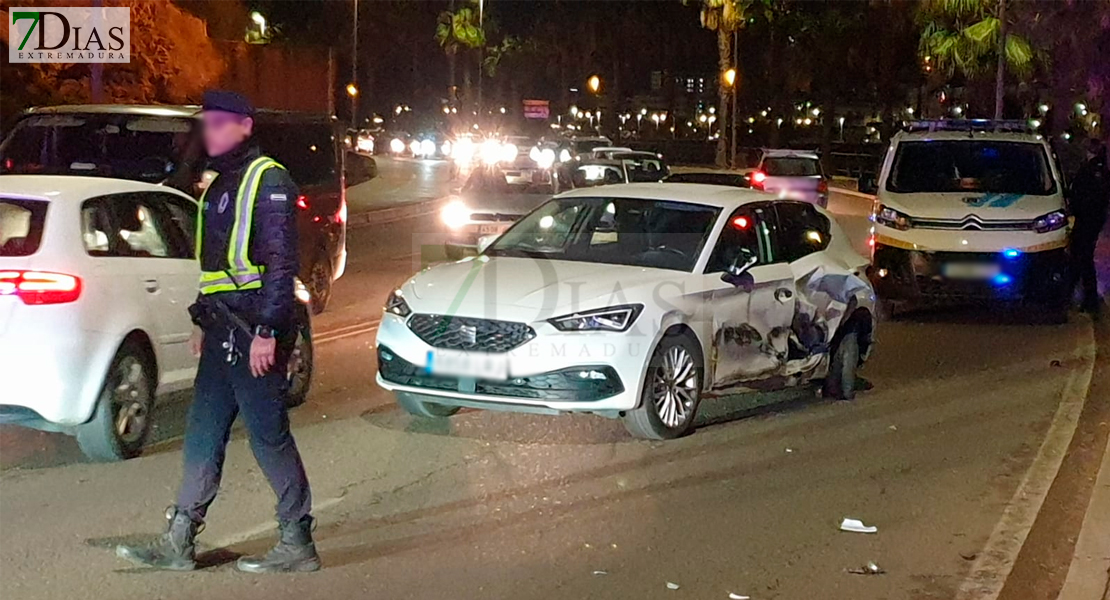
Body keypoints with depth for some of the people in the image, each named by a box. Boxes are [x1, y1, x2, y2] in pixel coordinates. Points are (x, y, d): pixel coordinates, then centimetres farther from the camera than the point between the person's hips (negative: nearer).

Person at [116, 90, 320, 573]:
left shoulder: (268, 181, -10)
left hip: (254, 328, -10)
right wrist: (203, 321, 23)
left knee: (268, 434, -5)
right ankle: (179, 542, 14)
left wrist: (266, 330, -22)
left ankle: (298, 543, 3)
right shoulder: (219, 186, 20)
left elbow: (280, 261, -17)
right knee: (202, 434, 10)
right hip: (223, 327, 10)